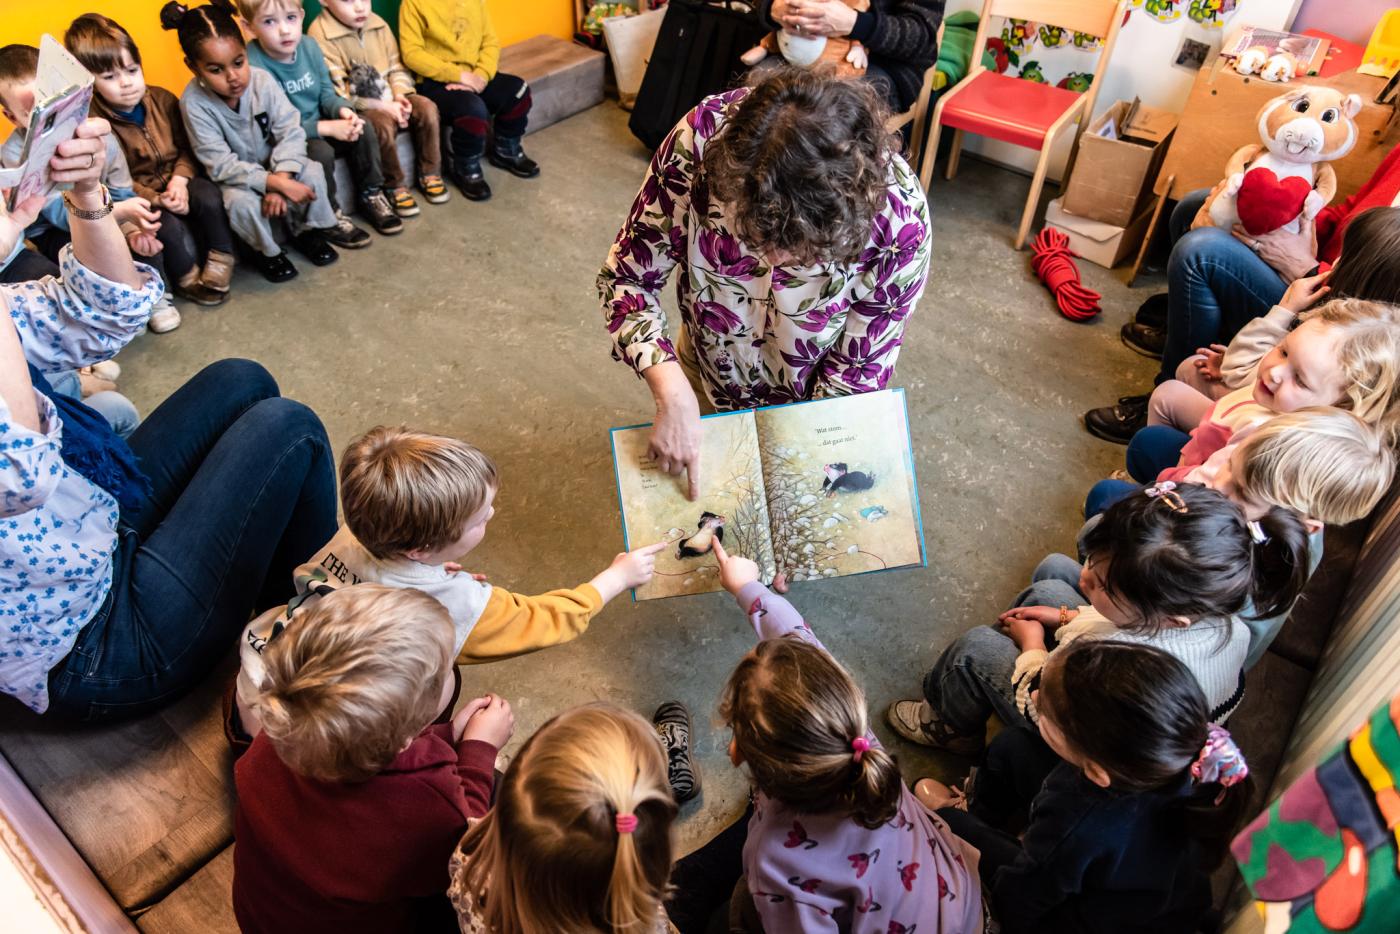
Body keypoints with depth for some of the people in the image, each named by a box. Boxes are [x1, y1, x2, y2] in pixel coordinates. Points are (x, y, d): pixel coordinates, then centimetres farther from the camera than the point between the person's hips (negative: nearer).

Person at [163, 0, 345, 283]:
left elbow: (290, 131, -19)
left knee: (312, 172, -21)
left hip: (272, 162, 3)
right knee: (243, 202, -32)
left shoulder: (262, 80, -19)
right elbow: (222, 165, -27)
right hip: (232, 175, -3)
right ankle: (266, 251, 0)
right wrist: (275, 183, -37)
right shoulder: (194, 102, -26)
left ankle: (306, 230, 6)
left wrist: (280, 178, -33)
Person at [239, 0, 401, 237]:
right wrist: (327, 127, -29)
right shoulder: (252, 64, -25)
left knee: (362, 130, -12)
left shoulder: (309, 45, -5)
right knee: (321, 152, -32)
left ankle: (370, 195, 6)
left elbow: (326, 92, 6)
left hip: (321, 125, 6)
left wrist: (343, 110, -18)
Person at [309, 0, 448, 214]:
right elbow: (337, 92, -18)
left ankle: (429, 173, -1)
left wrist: (400, 94, -11)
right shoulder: (320, 34, -15)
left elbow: (396, 67, 11)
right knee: (383, 125, -34)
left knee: (426, 107, -17)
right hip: (356, 108, -6)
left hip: (390, 98, 6)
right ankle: (395, 186, -13)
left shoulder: (378, 24, 4)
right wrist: (382, 106, -23)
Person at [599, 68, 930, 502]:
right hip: (710, 369, 2)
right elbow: (627, 277, -22)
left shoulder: (900, 221, -37)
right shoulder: (704, 137, -35)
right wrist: (673, 396, -35)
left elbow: (856, 376, -21)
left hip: (808, 403, -1)